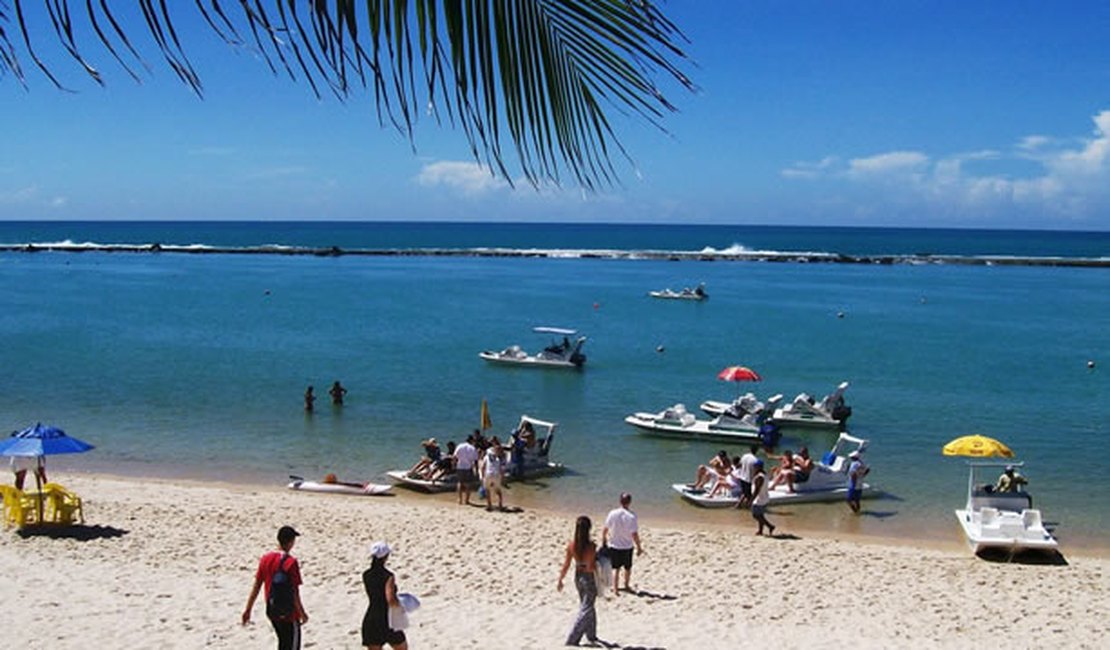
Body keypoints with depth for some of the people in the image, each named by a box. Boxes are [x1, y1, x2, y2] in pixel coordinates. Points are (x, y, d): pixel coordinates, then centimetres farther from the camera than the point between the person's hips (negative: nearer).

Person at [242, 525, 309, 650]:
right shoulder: (291, 563, -20)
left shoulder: (266, 559, -2)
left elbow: (256, 586, 2)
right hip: (288, 612, -6)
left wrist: (248, 610, 9)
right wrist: (302, 613, -8)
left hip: (271, 611, 6)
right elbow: (294, 593, -19)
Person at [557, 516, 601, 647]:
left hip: (578, 577, 6)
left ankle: (591, 636, 38)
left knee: (587, 606, 24)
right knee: (585, 610, 7)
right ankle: (572, 639, 5)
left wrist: (560, 580, 7)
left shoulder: (571, 545, -10)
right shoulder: (591, 546, -24)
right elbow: (591, 568, -24)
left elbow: (566, 565, -4)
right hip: (589, 579, -6)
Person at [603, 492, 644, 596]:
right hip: (627, 547, -1)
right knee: (628, 568, 22)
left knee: (616, 568, 12)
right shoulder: (632, 516, -19)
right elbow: (634, 534, -18)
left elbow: (605, 529, -5)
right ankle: (626, 586, 39)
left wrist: (603, 541, 13)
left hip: (614, 546, 1)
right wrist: (639, 547, -6)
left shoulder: (612, 513, -13)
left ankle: (615, 589, 8)